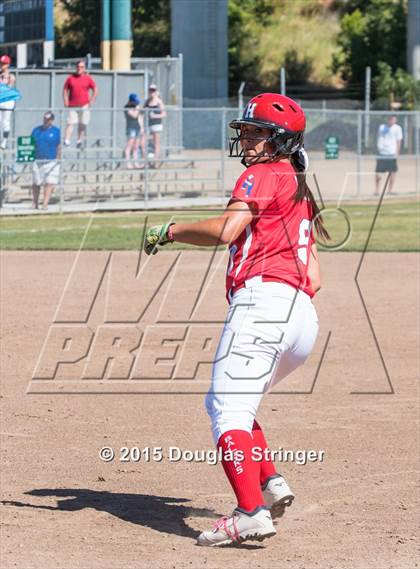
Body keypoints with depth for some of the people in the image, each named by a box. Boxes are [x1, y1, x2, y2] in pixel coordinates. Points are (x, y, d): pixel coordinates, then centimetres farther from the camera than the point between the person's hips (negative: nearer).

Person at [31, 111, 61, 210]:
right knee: (36, 183, 6)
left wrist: (58, 159, -3)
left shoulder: (56, 131, 4)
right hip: (37, 160, 2)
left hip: (51, 161, -2)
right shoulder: (36, 130, 10)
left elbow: (58, 146, 5)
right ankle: (34, 203, 17)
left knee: (49, 183, -10)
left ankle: (45, 204, -13)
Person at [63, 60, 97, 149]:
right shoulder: (70, 78, 7)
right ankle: (66, 140, -17)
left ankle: (79, 141, 15)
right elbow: (65, 90, 12)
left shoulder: (88, 78, 4)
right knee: (70, 123, -10)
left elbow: (95, 90, 9)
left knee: (82, 125, 5)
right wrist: (66, 101, 1)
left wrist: (92, 101, -1)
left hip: (84, 105, 0)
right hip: (72, 105, 0)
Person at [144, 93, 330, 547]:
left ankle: (251, 513, -31)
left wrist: (170, 230, -1)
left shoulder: (264, 174, 2)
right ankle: (270, 483, 7)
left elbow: (226, 231, -14)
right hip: (302, 319, 10)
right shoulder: (300, 187, 30)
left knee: (228, 408, -16)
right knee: (228, 403, 23)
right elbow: (314, 276, 25)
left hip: (263, 299, -10)